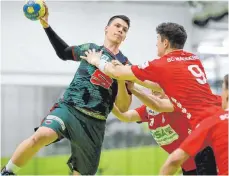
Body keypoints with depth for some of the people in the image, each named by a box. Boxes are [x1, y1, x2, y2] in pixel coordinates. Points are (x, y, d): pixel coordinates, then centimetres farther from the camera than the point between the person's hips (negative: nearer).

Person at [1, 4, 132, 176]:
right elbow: (64, 52, 27)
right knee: (42, 136, -31)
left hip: (94, 123, 2)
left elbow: (123, 107, 4)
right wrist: (46, 25, 17)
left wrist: (121, 80, -13)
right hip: (69, 108, -1)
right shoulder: (90, 49, 11)